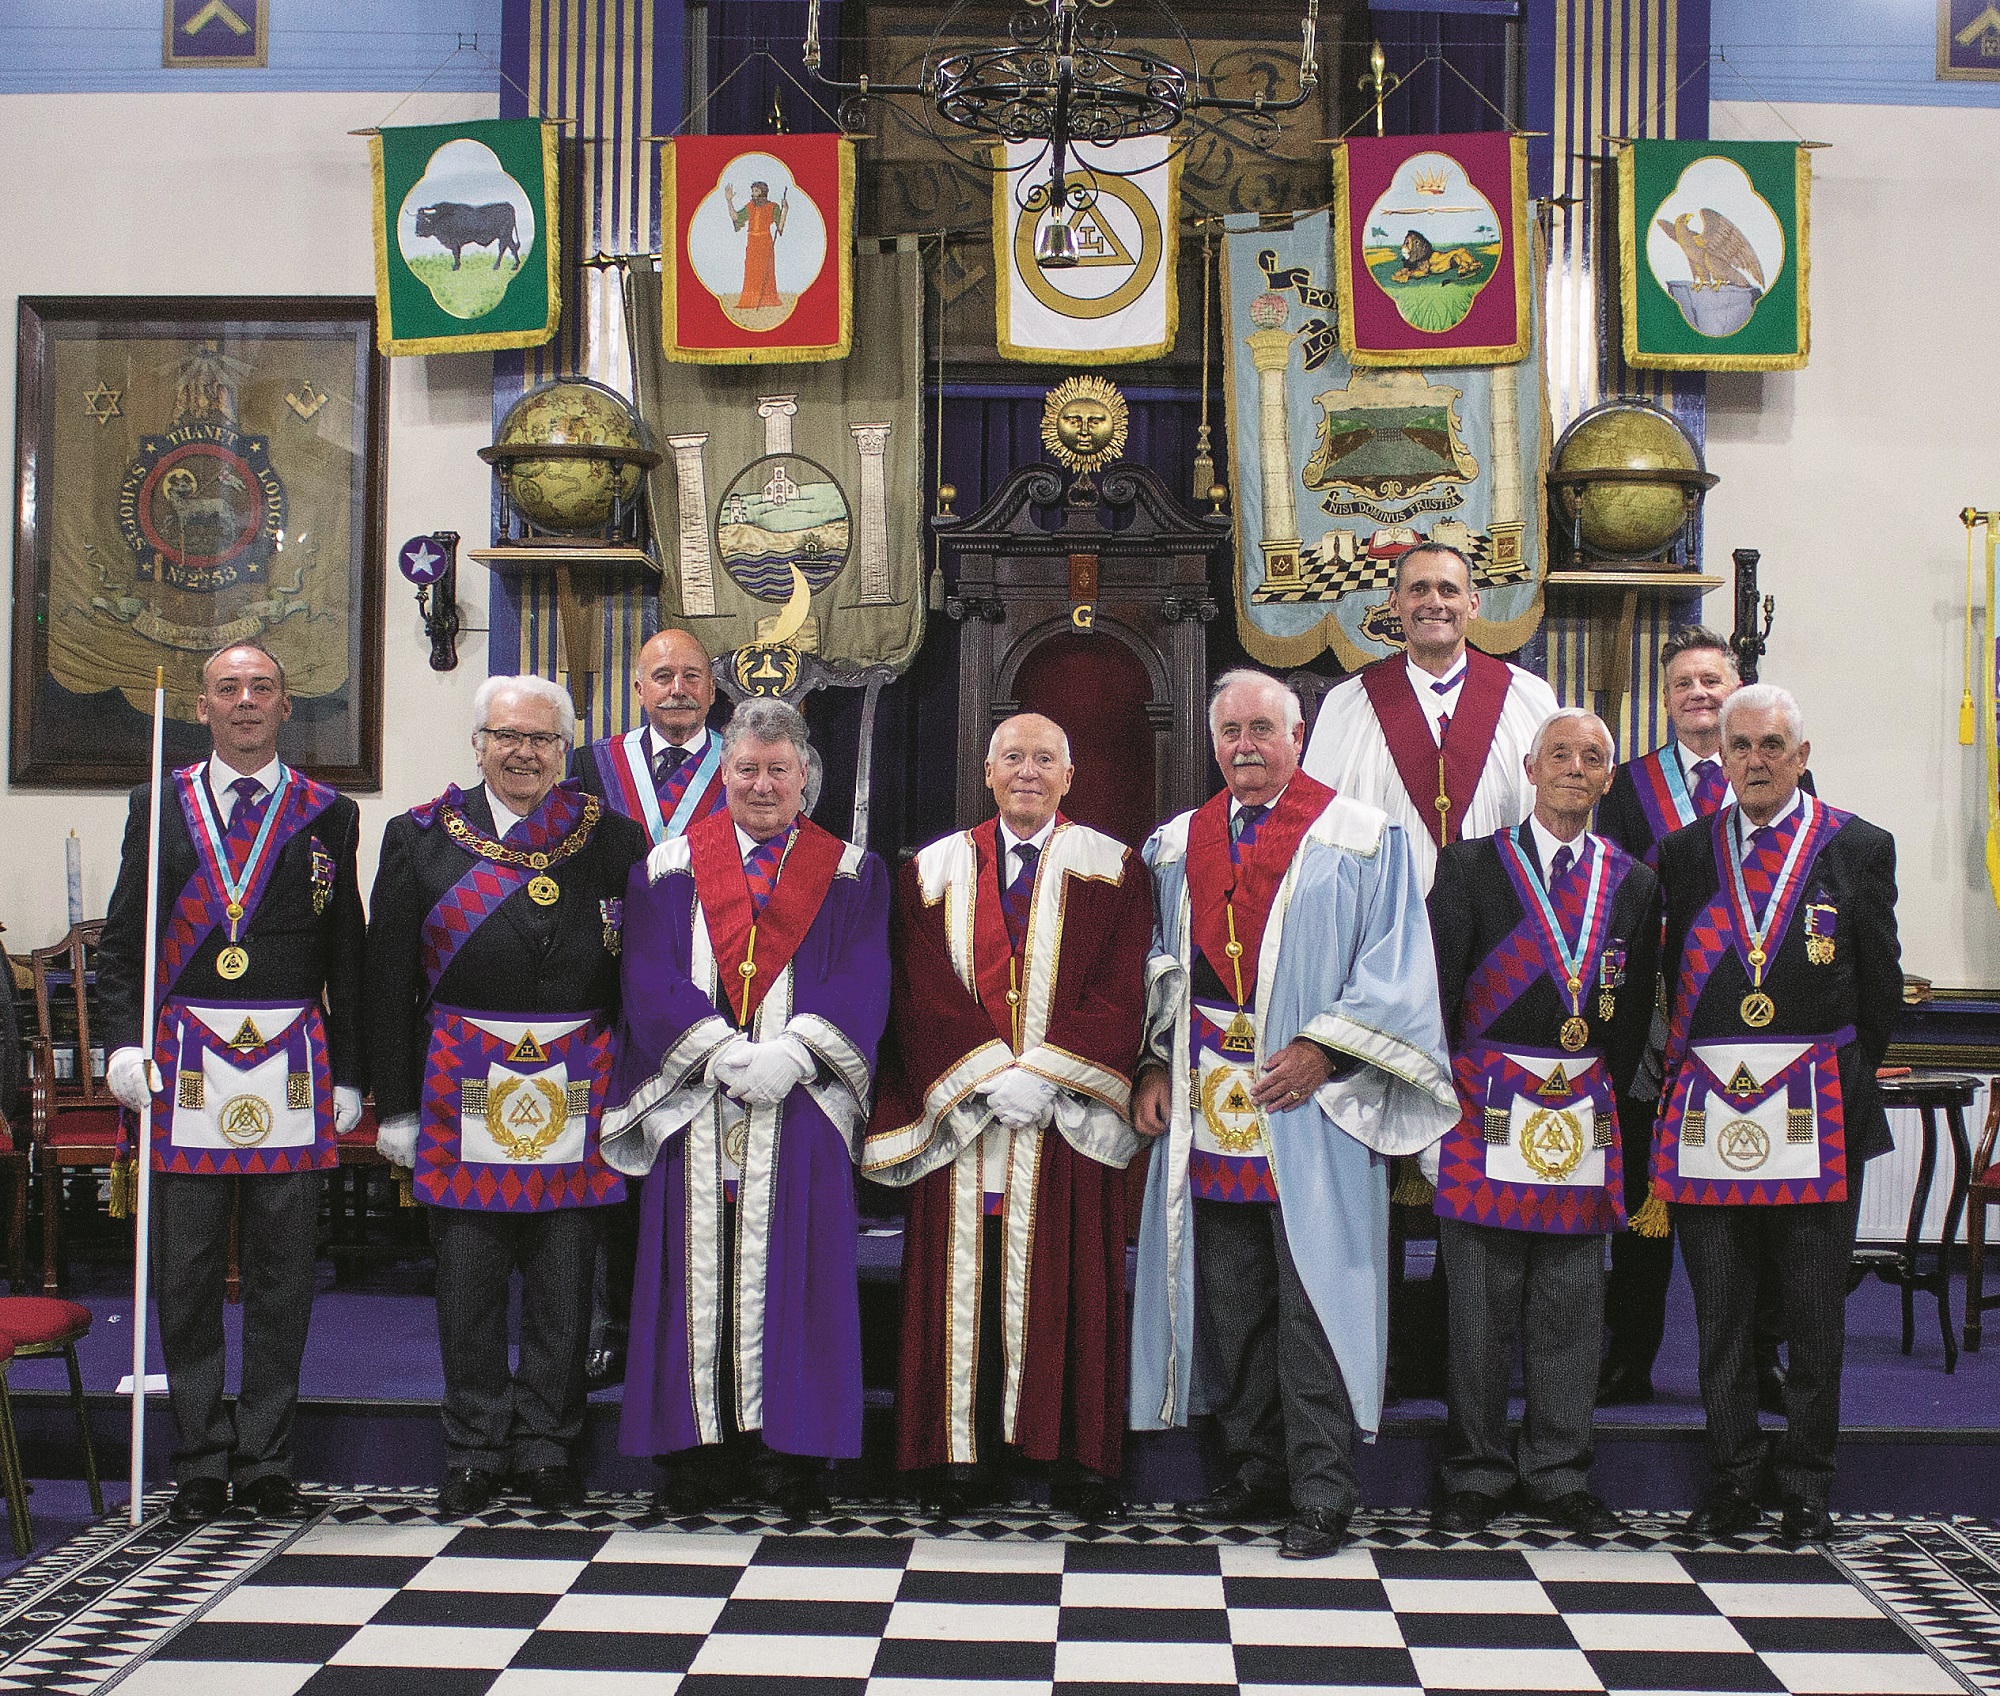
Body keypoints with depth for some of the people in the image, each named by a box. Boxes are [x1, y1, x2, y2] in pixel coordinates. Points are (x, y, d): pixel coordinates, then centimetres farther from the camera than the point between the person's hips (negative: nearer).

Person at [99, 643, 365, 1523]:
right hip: (186, 1058, 0)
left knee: (283, 1277, 4)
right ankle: (202, 1464, 13)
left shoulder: (329, 816, 8)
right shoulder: (160, 806, 9)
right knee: (185, 1276, 3)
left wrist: (348, 1075, 6)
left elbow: (347, 959, 9)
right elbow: (120, 941, 8)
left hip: (294, 1064, 0)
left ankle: (265, 1464, 13)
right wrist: (124, 1042, -5)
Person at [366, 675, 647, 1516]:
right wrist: (396, 1102, 0)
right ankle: (474, 1451, 18)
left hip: (577, 1093, 0)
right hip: (462, 1092, 0)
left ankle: (548, 1448, 19)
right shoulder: (420, 838, 5)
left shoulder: (612, 840, 4)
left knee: (564, 1286, 6)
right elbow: (389, 981, 4)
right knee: (466, 1282, 6)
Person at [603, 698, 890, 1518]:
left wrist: (790, 1053, -16)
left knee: (794, 1275, -4)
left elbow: (862, 984, 0)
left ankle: (789, 1453, 2)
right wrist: (725, 1052, -13)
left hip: (804, 1106, 0)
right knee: (698, 1274, -2)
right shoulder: (671, 868, 12)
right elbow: (650, 980, 1)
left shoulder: (851, 873, 11)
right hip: (695, 1105, 1)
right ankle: (701, 1451, 5)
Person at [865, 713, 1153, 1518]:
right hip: (961, 1115, 1)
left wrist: (1044, 1074, -14)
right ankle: (961, 1455, 6)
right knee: (965, 1281, 0)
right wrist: (991, 1075, -12)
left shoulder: (1112, 871, 7)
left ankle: (1078, 1459, 6)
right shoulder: (934, 872, 10)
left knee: (1069, 1286, -1)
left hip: (1068, 1118, -1)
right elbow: (921, 994, 1)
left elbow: (1119, 994, -2)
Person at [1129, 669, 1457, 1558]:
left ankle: (1321, 1493, 3)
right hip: (1206, 1113, 5)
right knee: (1227, 1304, 8)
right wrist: (1155, 1063, 6)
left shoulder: (1362, 837, 1)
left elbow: (1395, 964, -3)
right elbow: (1158, 967, 18)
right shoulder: (1176, 846, 15)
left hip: (1308, 1113, -4)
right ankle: (1256, 1470, 20)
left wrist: (1322, 1048, -13)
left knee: (1314, 1302, -4)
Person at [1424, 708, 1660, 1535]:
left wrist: (1605, 1099, 6)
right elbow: (1436, 993, -1)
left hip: (1584, 1117, 3)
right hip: (1486, 1115, -3)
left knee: (1570, 1309, 8)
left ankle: (1559, 1474, 20)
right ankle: (1475, 1475, 13)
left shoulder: (1632, 884, 10)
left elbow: (1633, 1015, 13)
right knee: (1480, 1305, 2)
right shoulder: (1471, 866, 1)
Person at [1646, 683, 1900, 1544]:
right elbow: (1675, 981, 10)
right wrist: (1688, 1069, 3)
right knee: (1719, 1310, 7)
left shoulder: (1857, 848, 4)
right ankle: (1732, 1482, 18)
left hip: (1816, 1113, -2)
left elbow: (1880, 988, 6)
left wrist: (1844, 1080, 4)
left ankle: (1805, 1487, 18)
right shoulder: (1685, 852, 9)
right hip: (1706, 1108, 2)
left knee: (1814, 1311, 5)